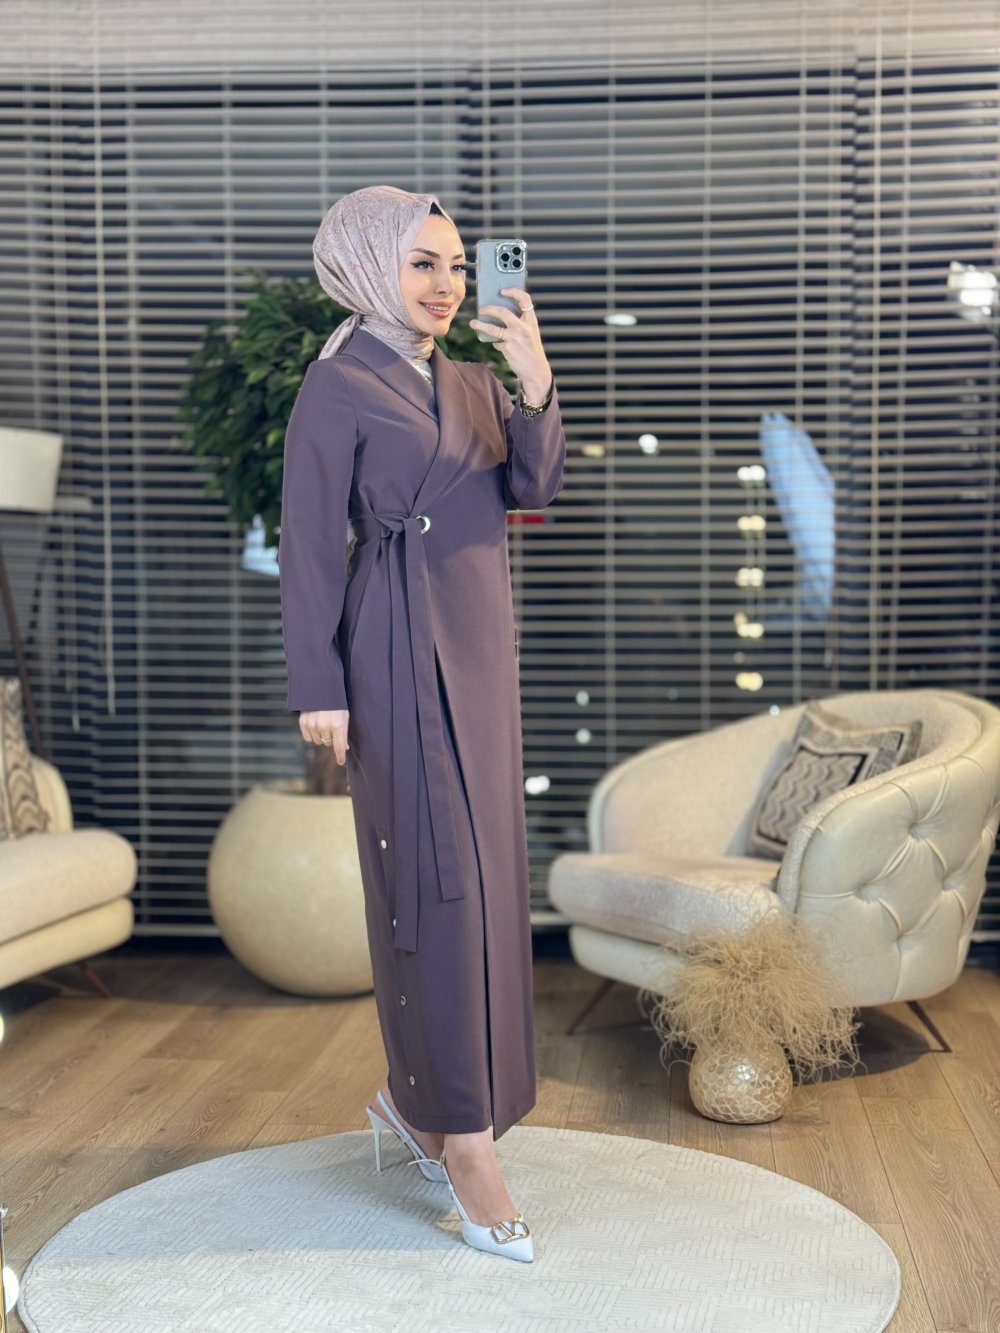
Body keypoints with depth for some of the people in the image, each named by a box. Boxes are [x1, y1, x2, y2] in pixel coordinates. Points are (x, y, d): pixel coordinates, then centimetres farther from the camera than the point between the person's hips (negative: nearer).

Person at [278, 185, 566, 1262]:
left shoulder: (470, 382, 14)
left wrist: (536, 383, -13)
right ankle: (467, 1141, 1)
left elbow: (535, 488, 2)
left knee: (481, 869, 10)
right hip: (401, 648, -8)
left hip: (480, 647, 8)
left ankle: (416, 1096, 24)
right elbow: (309, 547, -9)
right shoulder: (337, 386, -5)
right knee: (436, 874, -7)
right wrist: (318, 689, -13)